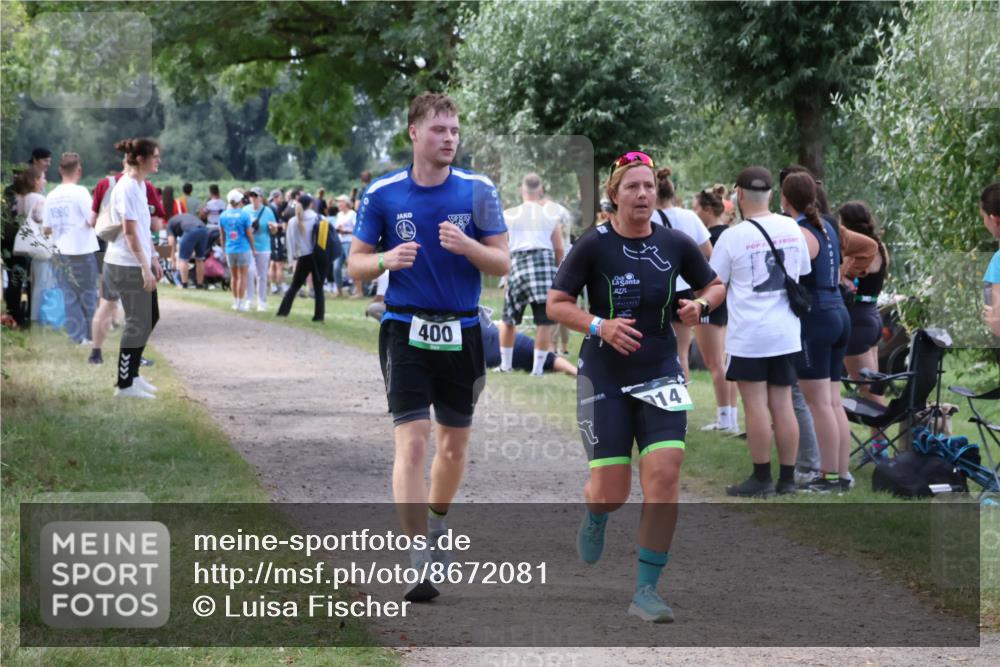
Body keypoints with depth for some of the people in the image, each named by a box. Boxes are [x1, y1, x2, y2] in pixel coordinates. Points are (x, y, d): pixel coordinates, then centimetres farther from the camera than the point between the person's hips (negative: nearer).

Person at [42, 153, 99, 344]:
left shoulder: (51, 197, 4)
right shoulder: (80, 192, -12)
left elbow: (46, 228, 7)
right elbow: (93, 221, -15)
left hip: (61, 253, 4)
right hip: (82, 251, -4)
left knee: (69, 296, 8)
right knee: (88, 294, 7)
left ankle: (77, 335, 6)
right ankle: (91, 333, 12)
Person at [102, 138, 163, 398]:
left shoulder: (139, 186, 11)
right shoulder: (127, 188, -18)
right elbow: (129, 232, -21)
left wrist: (153, 260, 19)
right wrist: (144, 267, -22)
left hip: (140, 263, 10)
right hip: (127, 266, -10)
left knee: (150, 317, 15)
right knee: (138, 323, -4)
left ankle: (132, 374, 24)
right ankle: (124, 384, 4)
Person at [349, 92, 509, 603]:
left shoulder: (478, 190, 1)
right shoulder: (382, 194, 0)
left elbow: (502, 263, 0)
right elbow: (355, 264, 5)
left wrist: (467, 246, -20)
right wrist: (386, 259, -17)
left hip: (462, 331, 2)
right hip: (405, 330, -2)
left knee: (455, 441, 13)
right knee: (411, 442, -13)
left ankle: (436, 522, 40)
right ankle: (419, 561, -15)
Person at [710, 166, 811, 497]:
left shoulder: (733, 236, -10)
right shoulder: (792, 228, 5)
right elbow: (803, 275, 16)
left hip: (748, 335, -5)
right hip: (787, 332, 5)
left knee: (756, 405, 0)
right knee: (782, 404, 8)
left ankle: (761, 478, 3)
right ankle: (787, 478, 11)